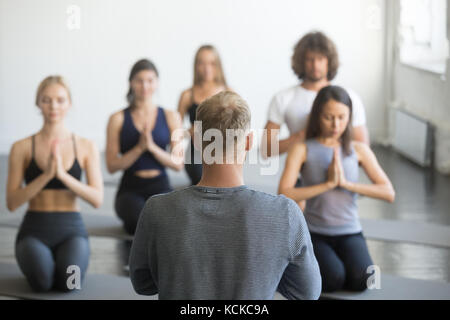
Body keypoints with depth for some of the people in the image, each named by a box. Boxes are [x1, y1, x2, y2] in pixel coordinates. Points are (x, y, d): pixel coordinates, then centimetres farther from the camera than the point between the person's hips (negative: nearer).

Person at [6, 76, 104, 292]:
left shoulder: (86, 147, 2)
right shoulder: (22, 148, 0)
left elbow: (97, 199, -6)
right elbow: (11, 203, -5)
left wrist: (62, 174, -20)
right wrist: (46, 175, -19)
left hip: (71, 229, 0)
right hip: (34, 231, 0)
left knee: (69, 281, -32)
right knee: (42, 280, -32)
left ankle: (62, 261, 5)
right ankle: (37, 260, 5)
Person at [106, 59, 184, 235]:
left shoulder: (171, 117, 7)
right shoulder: (118, 119, 3)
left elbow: (178, 164, 2)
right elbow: (112, 166, -2)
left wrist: (152, 147, -13)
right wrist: (139, 148, -16)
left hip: (161, 188, 1)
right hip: (131, 189, -1)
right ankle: (131, 221, 1)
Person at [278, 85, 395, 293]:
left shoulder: (358, 150, 3)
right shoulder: (302, 150, -3)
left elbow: (388, 193, -5)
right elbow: (284, 195, -15)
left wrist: (346, 183, -14)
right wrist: (328, 184, -18)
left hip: (350, 232, 2)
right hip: (315, 233, -1)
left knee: (361, 280, -26)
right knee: (333, 278, -28)